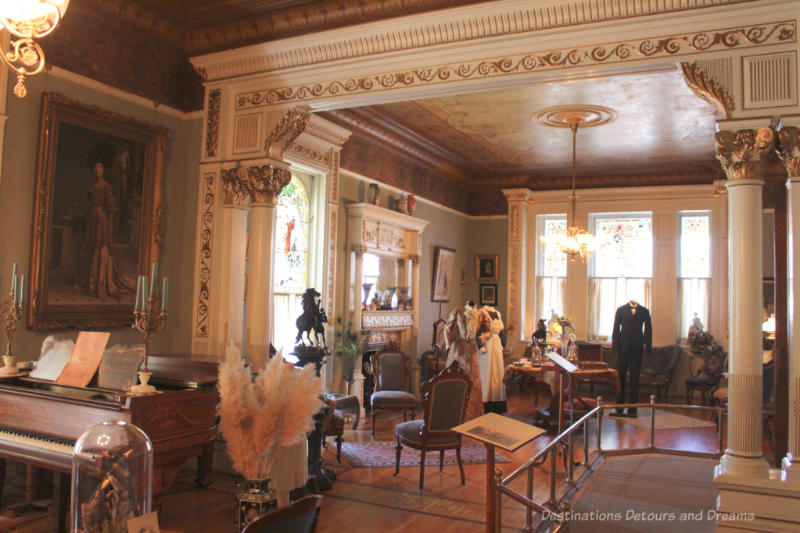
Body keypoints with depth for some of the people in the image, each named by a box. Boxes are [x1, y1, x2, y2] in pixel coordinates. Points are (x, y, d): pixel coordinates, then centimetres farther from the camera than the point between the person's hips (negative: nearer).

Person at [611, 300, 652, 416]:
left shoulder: (644, 311, 4)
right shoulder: (621, 310, 1)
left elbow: (648, 330, 7)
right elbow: (616, 329, 1)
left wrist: (648, 347, 0)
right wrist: (615, 346, -5)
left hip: (637, 349, 1)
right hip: (623, 347, 0)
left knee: (635, 378, 4)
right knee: (621, 377, 5)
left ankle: (632, 408, 10)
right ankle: (619, 407, 13)